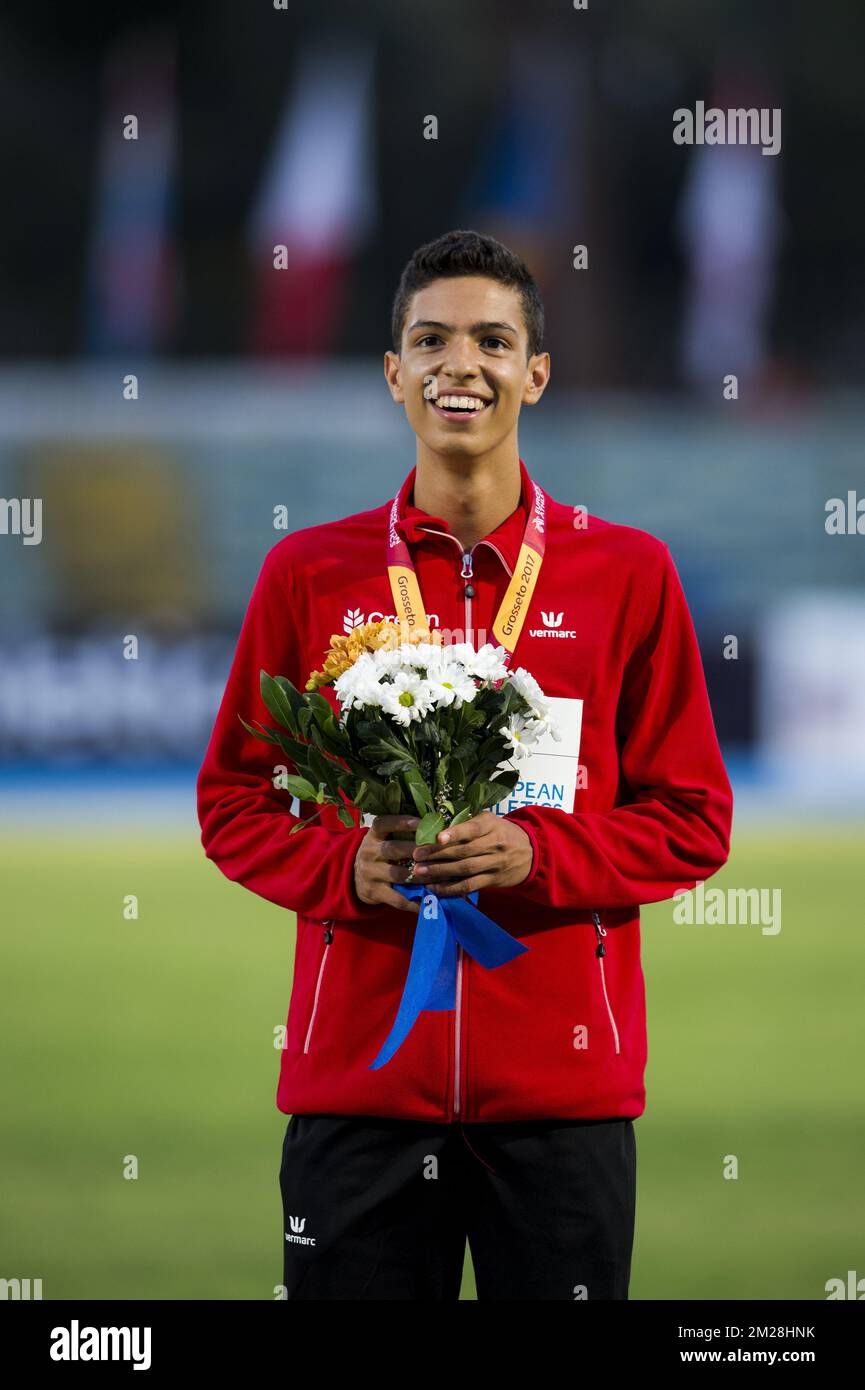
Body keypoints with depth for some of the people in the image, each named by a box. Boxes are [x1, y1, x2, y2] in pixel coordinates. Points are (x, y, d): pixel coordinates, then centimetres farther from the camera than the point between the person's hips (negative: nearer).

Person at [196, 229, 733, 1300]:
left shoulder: (627, 573, 5)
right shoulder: (310, 573, 8)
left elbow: (692, 821, 6)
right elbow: (232, 802, 11)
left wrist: (536, 851, -11)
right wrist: (347, 866, -9)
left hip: (563, 1082, 0)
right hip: (358, 1076, 1)